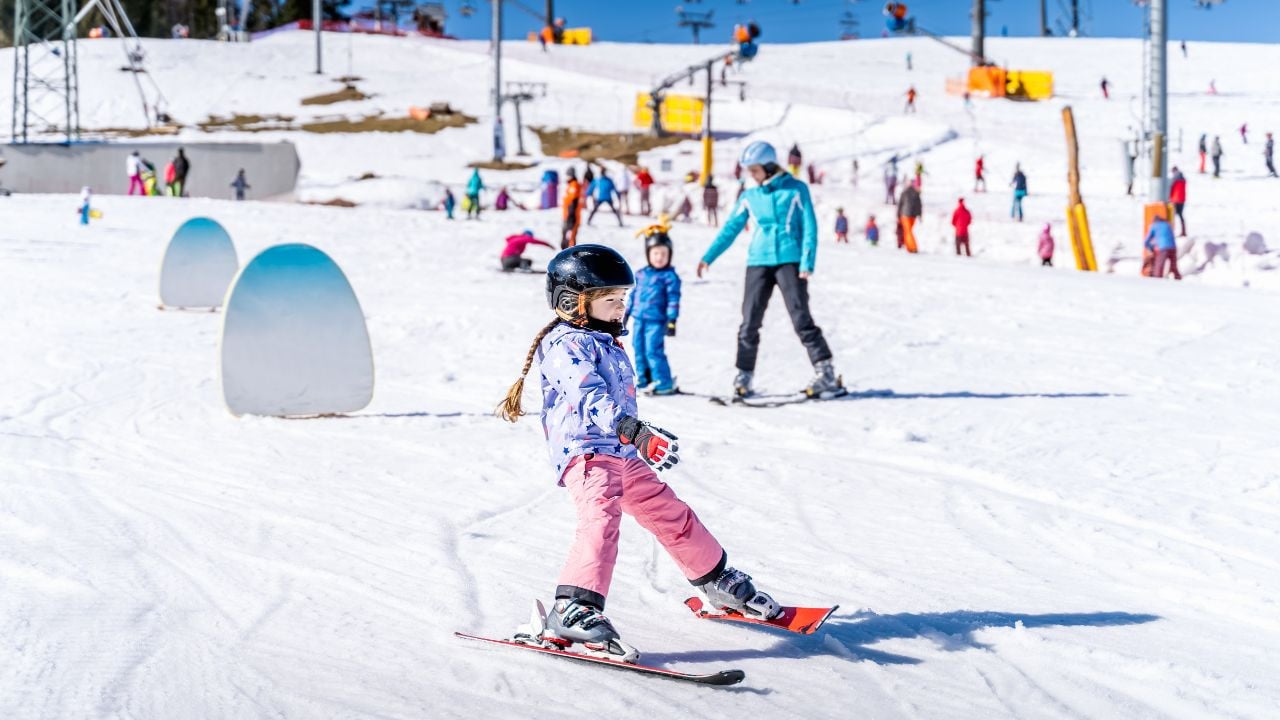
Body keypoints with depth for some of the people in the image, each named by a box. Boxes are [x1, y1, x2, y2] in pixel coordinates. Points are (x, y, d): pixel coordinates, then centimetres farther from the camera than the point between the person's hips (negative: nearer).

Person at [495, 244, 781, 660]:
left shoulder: (605, 343, 20)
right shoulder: (566, 345, -12)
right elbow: (590, 399, -28)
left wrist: (644, 439, 44)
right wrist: (637, 433, -40)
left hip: (623, 455, 9)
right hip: (585, 452, -9)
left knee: (673, 516, 17)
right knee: (601, 519, -31)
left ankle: (718, 584, 35)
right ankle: (573, 611, -40)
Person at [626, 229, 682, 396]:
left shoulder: (669, 276, -6)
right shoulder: (641, 274, 12)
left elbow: (673, 299, -9)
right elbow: (633, 293, 21)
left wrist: (671, 320, -13)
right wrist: (627, 312, 23)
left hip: (656, 321, -6)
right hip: (639, 319, 7)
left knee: (653, 350, -12)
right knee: (639, 350, 12)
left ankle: (664, 383, -7)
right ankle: (643, 379, 25)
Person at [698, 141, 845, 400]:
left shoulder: (796, 190, 3)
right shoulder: (750, 197, 12)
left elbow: (809, 228, 0)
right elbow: (730, 229, 15)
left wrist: (807, 262, -10)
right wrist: (708, 257, 6)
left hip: (790, 261, -4)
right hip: (758, 264, 4)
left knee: (801, 318, -11)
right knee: (750, 322, 0)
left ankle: (826, 374, -10)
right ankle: (743, 377, 10)